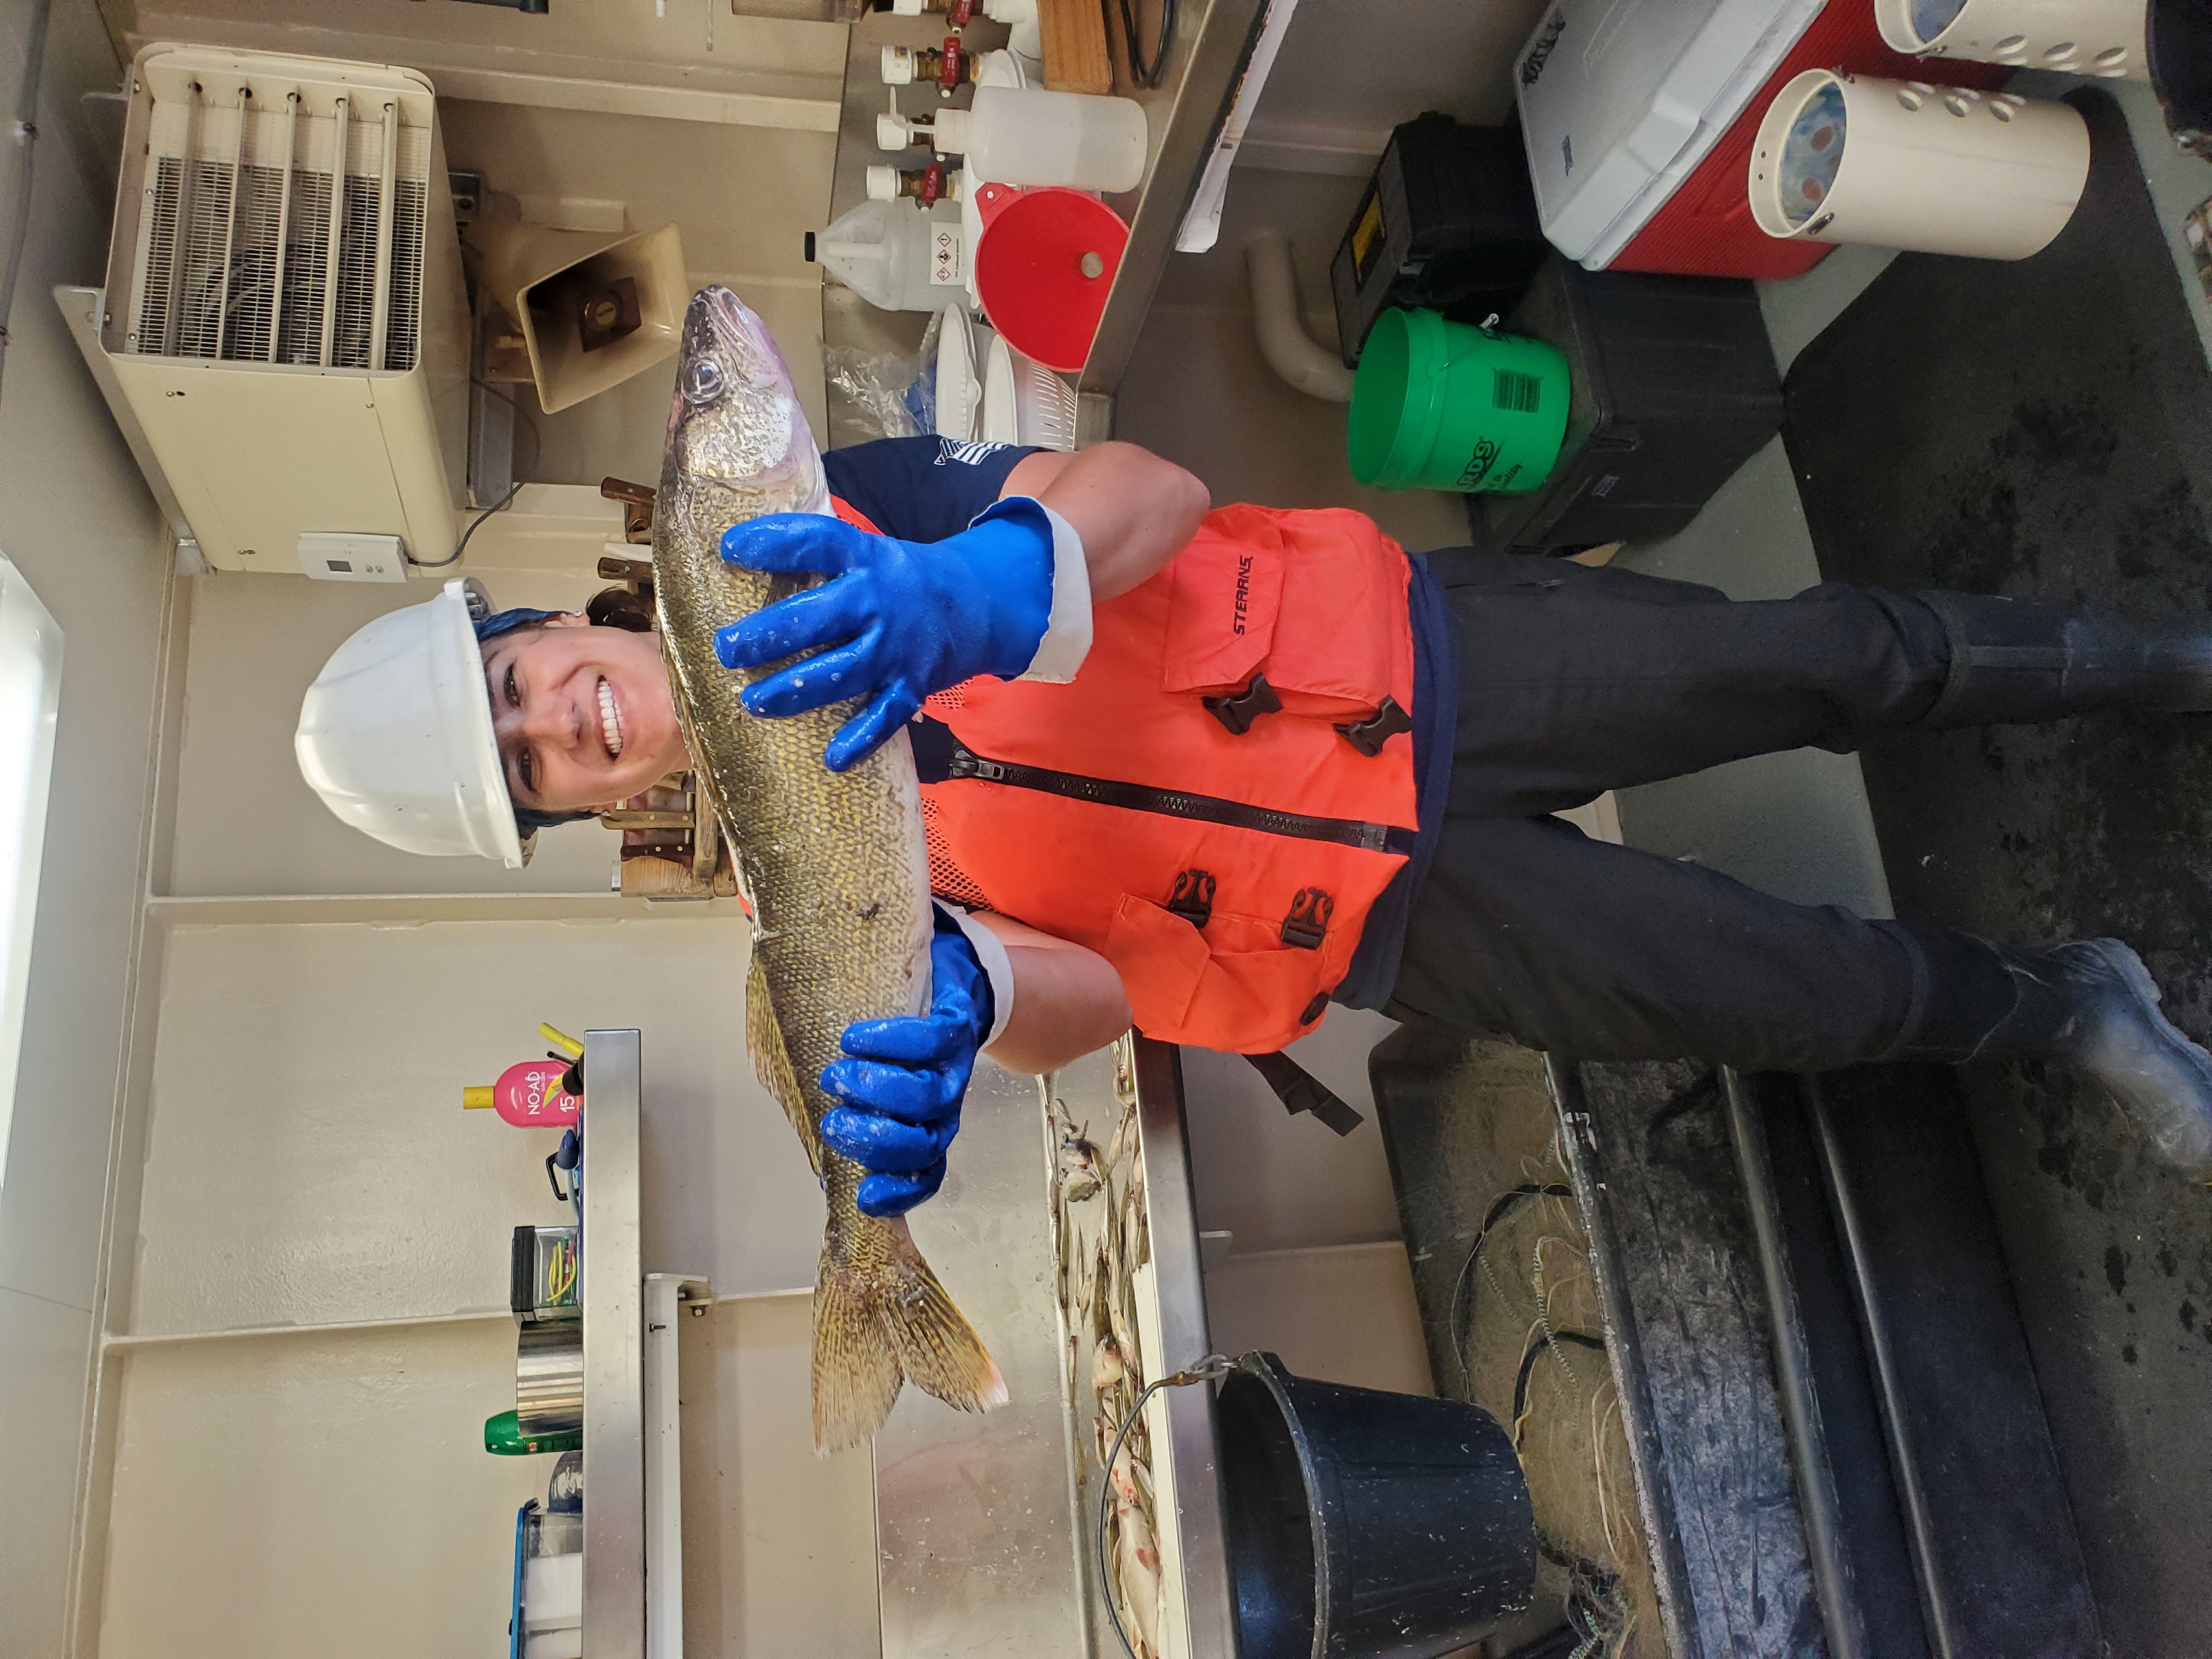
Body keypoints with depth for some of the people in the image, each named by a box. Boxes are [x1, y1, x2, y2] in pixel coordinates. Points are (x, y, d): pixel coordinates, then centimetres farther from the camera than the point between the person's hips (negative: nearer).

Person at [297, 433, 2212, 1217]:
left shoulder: (832, 521, -8)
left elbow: (1150, 490, -19)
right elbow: (1082, 995, -17)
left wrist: (992, 580, -42)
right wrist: (956, 1000, -42)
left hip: (1400, 643, 1)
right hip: (1397, 903, -1)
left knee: (1827, 656, 3)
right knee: (1800, 995, -1)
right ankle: (2057, 1005, 33)